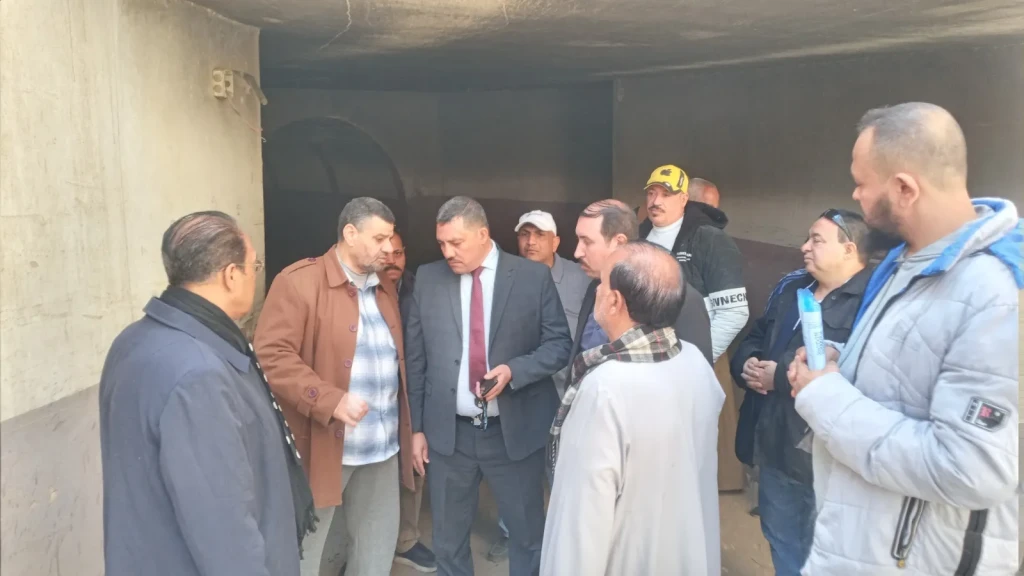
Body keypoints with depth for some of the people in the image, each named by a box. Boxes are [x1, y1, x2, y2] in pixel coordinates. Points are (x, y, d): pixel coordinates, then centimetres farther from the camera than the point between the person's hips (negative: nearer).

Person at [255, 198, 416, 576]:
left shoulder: (385, 290, 14)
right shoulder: (299, 280, -10)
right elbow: (272, 354, -17)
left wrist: (407, 429, 13)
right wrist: (331, 401, -24)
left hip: (383, 447, 7)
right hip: (322, 446, -6)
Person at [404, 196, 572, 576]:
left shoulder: (534, 277, -5)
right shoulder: (427, 279, 1)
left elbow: (559, 344, -3)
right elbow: (416, 358, 4)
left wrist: (514, 370, -20)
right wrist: (417, 426, 3)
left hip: (516, 431, -1)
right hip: (448, 432, 2)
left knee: (528, 534, 14)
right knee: (448, 538, 17)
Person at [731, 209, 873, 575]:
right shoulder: (791, 287, 11)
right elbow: (754, 338, 19)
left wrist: (780, 376, -22)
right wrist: (747, 364, -4)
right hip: (775, 445, 8)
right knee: (781, 544, 24)